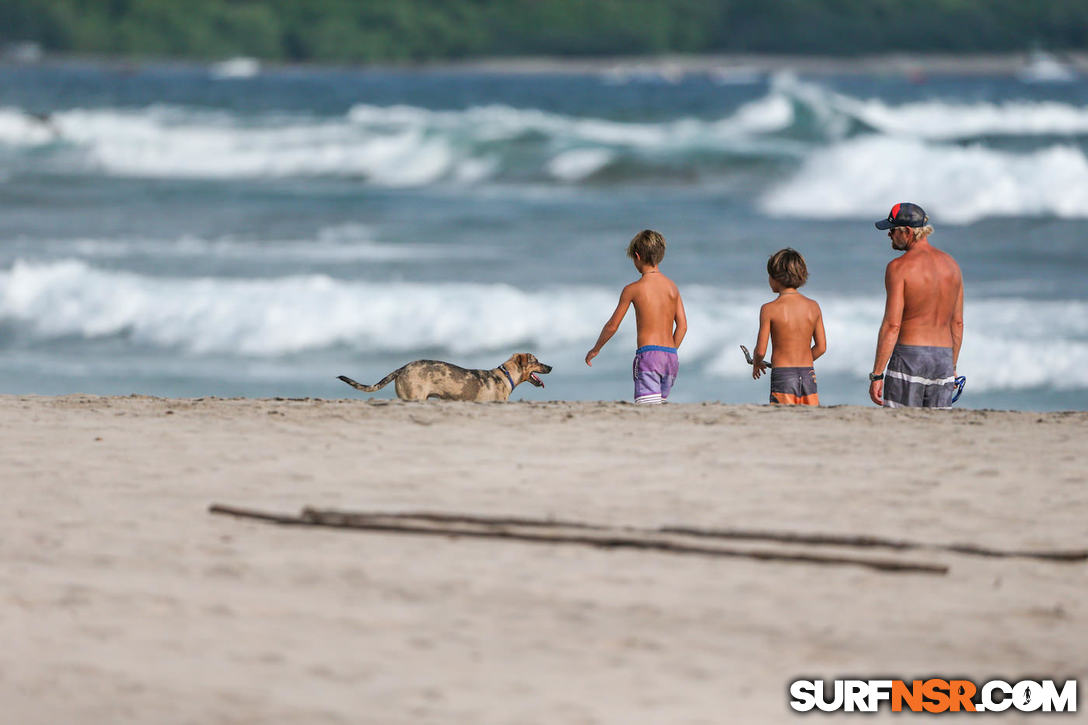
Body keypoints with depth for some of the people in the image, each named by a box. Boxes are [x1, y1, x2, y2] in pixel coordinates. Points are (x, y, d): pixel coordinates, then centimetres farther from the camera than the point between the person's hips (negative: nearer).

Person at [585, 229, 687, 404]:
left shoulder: (632, 289, -2)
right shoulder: (672, 286, 10)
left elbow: (612, 326, 6)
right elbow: (682, 325, 11)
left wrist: (595, 349, 22)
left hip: (648, 355, -6)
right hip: (671, 358, 6)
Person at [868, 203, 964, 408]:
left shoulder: (899, 268, -10)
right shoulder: (951, 265, 11)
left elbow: (892, 325, -14)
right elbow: (957, 323, 15)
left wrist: (876, 375, -12)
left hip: (908, 357, -6)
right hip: (943, 360, 6)